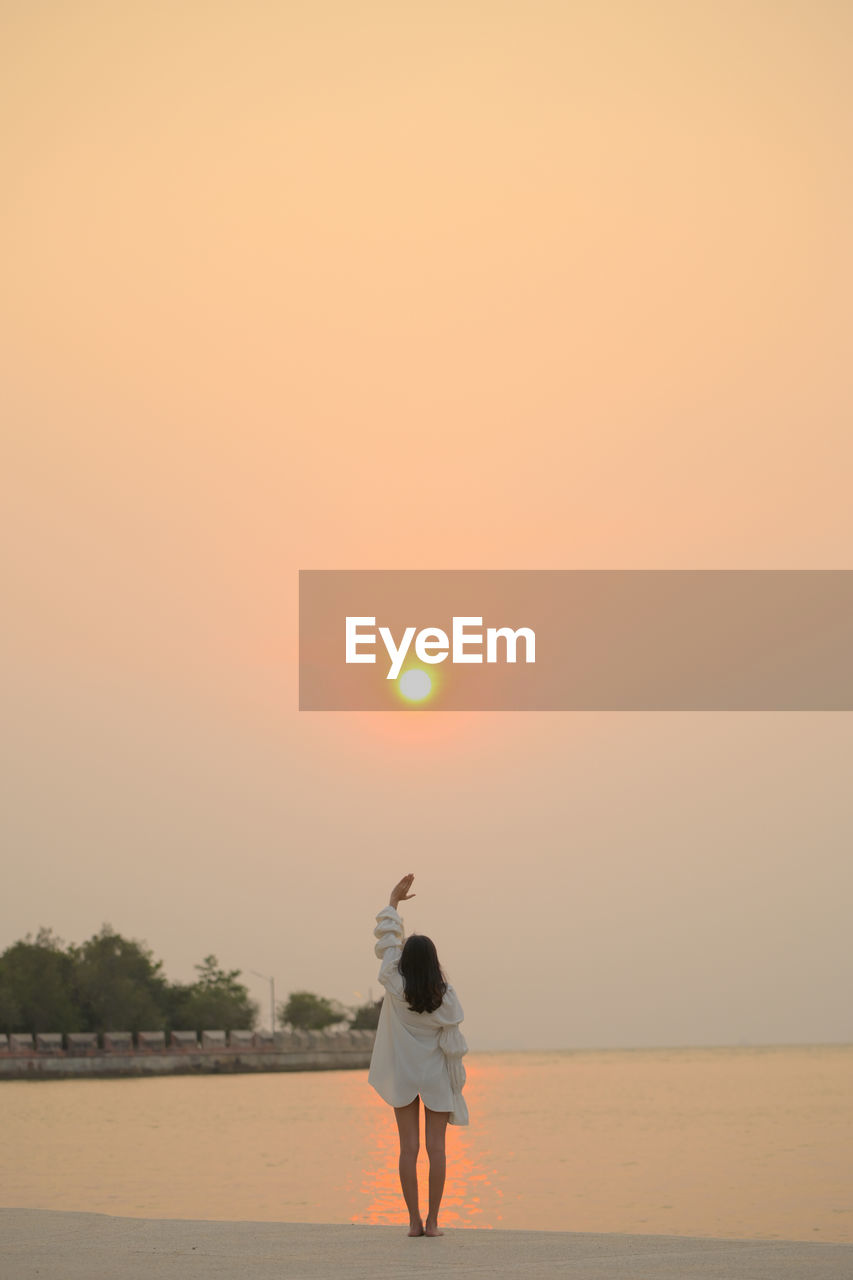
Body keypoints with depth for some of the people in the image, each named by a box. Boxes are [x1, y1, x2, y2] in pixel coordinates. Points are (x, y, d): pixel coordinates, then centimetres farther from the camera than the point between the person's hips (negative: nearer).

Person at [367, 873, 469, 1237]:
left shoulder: (395, 987, -10)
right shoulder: (445, 996, -12)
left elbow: (387, 941, 2)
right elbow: (452, 1044, -9)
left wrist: (393, 901, 13)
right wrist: (456, 1084, 2)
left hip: (403, 1077, 1)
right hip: (436, 1077, -1)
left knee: (409, 1148, 2)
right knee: (436, 1147, 2)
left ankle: (414, 1221, 0)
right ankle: (432, 1221, 0)